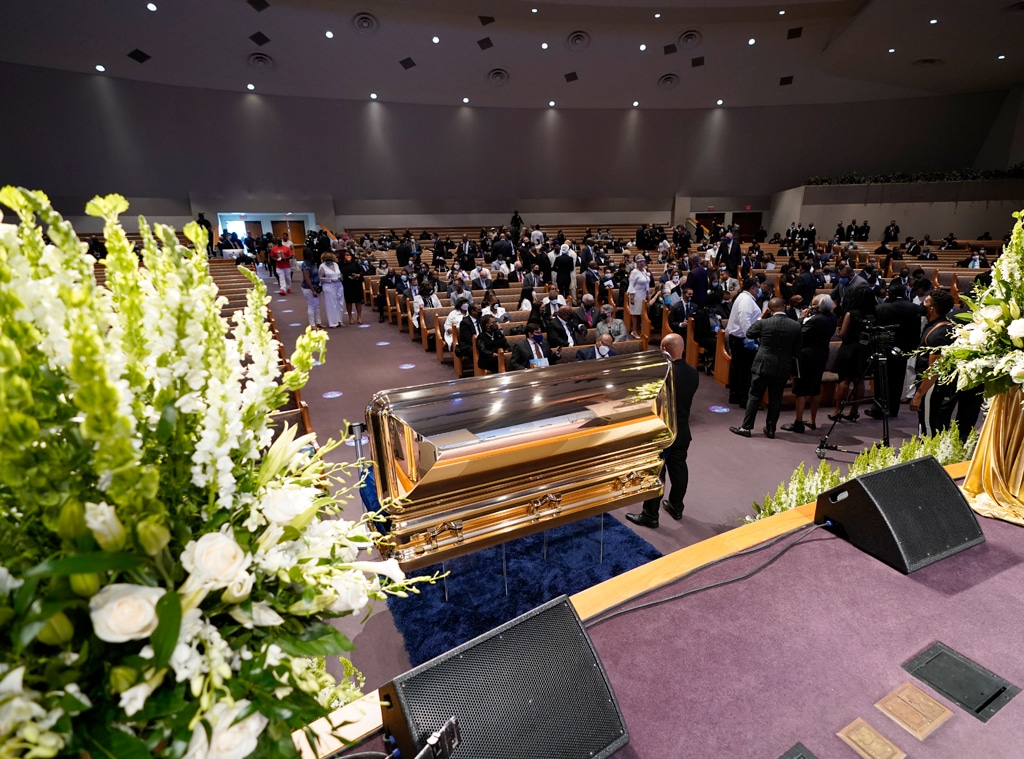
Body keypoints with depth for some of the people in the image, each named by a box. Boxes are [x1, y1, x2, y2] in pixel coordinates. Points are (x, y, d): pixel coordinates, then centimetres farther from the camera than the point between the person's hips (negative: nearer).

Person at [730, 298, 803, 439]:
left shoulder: (763, 323, -12)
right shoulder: (796, 326, -2)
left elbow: (749, 334, 7)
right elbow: (796, 350, 4)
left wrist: (760, 317, 12)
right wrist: (792, 369, 16)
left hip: (763, 366, -3)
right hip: (783, 369, 3)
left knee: (754, 396, 5)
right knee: (775, 399, 11)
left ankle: (746, 427, 8)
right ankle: (771, 429, 19)